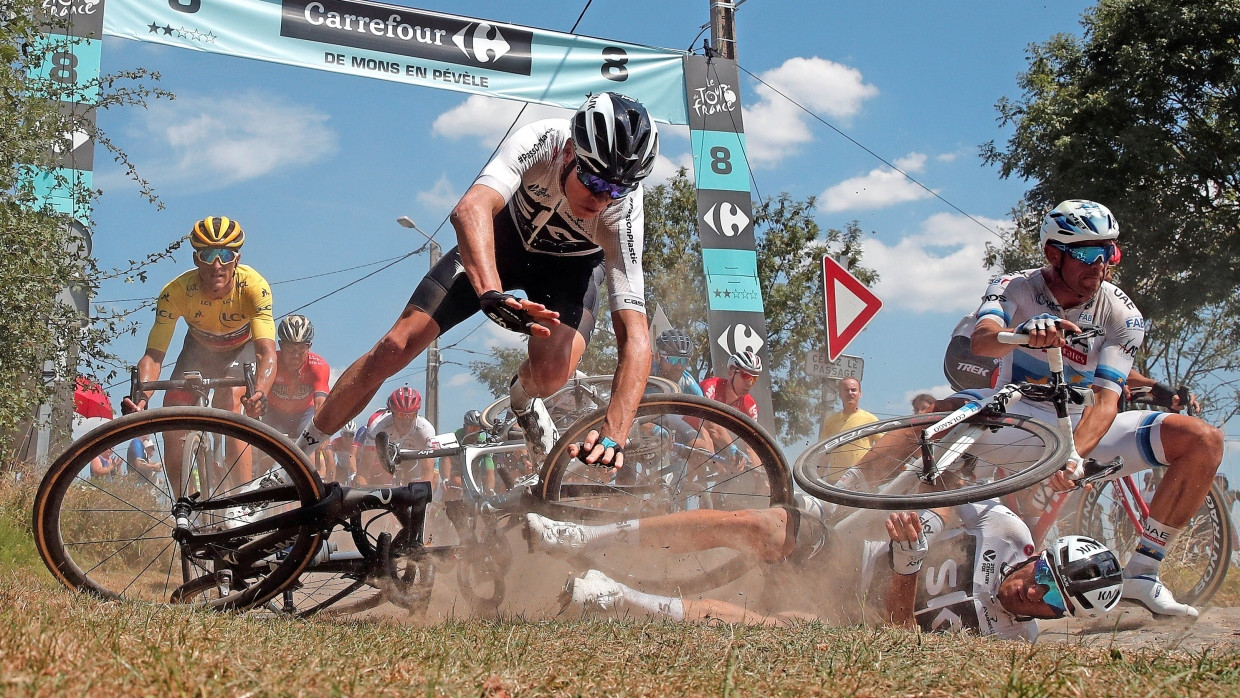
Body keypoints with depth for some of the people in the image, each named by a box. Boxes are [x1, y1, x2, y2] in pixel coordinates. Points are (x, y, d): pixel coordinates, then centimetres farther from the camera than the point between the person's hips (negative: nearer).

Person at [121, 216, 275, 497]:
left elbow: (267, 351, -46)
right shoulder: (176, 292, -33)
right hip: (199, 347, 2)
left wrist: (260, 393, -66)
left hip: (242, 347, -2)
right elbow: (153, 355, -34)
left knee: (230, 402, -29)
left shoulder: (254, 286, -37)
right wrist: (141, 397, -55)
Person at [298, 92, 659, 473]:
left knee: (551, 374, -30)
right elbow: (470, 209, -52)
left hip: (572, 265, 0)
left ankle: (523, 398, 11)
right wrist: (492, 294, -71)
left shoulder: (623, 210, -35)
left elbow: (636, 335, -39)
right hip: (505, 238, 0)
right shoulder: (539, 141, -36)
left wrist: (613, 436, -52)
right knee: (397, 346, -13)